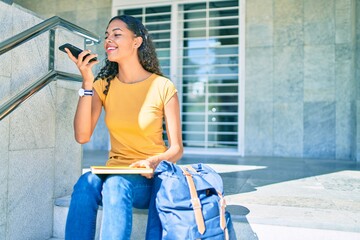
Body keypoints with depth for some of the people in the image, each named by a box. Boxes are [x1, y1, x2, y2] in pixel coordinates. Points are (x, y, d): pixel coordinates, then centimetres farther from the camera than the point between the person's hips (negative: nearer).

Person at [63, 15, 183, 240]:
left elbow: (176, 149, -3)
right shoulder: (104, 84, 5)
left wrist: (154, 162, -24)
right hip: (115, 173, 3)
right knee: (87, 183, -29)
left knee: (116, 184, -33)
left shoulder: (163, 87, -6)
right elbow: (82, 136, -9)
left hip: (151, 177, -2)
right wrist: (87, 82, -14)